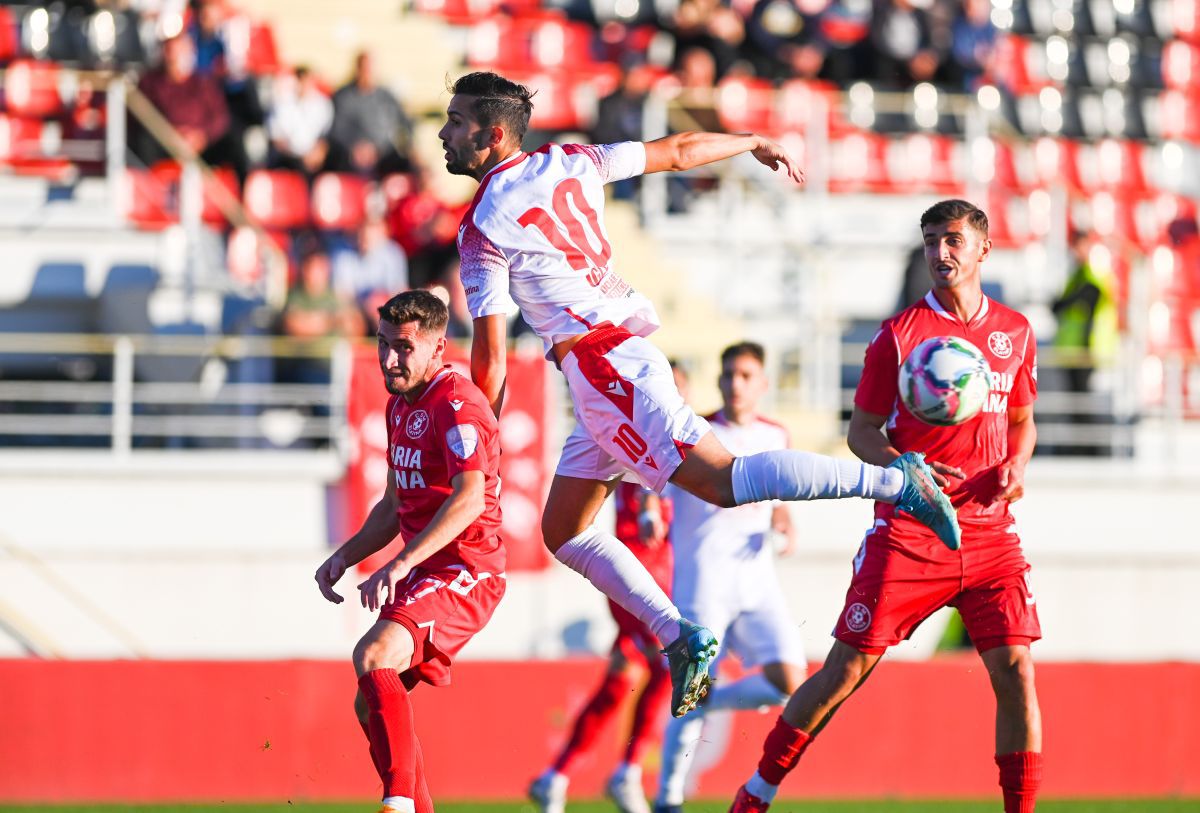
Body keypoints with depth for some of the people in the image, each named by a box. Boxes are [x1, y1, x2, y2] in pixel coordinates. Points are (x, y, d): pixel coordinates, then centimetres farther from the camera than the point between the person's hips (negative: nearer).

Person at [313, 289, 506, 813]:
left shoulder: (456, 404, -15)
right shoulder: (400, 405, 15)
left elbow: (469, 500, -29)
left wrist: (398, 566, -35)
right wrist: (343, 558, 12)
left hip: (465, 572, -10)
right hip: (423, 574, 10)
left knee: (373, 657, -29)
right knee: (372, 702, 9)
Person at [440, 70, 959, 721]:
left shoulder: (481, 230, -8)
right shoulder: (568, 164, 13)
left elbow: (490, 359, -7)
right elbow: (678, 151, 23)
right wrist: (754, 144, 40)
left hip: (599, 362, -10)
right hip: (625, 350, 10)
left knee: (721, 481, -19)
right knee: (564, 532, 13)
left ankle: (894, 481, -27)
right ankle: (682, 639, 8)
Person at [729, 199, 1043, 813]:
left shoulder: (1015, 332, 11)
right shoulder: (899, 334, 0)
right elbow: (862, 429, 2)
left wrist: (1015, 466, 3)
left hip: (989, 530, 3)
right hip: (907, 530, -3)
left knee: (1015, 669, -8)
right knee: (849, 665, -4)